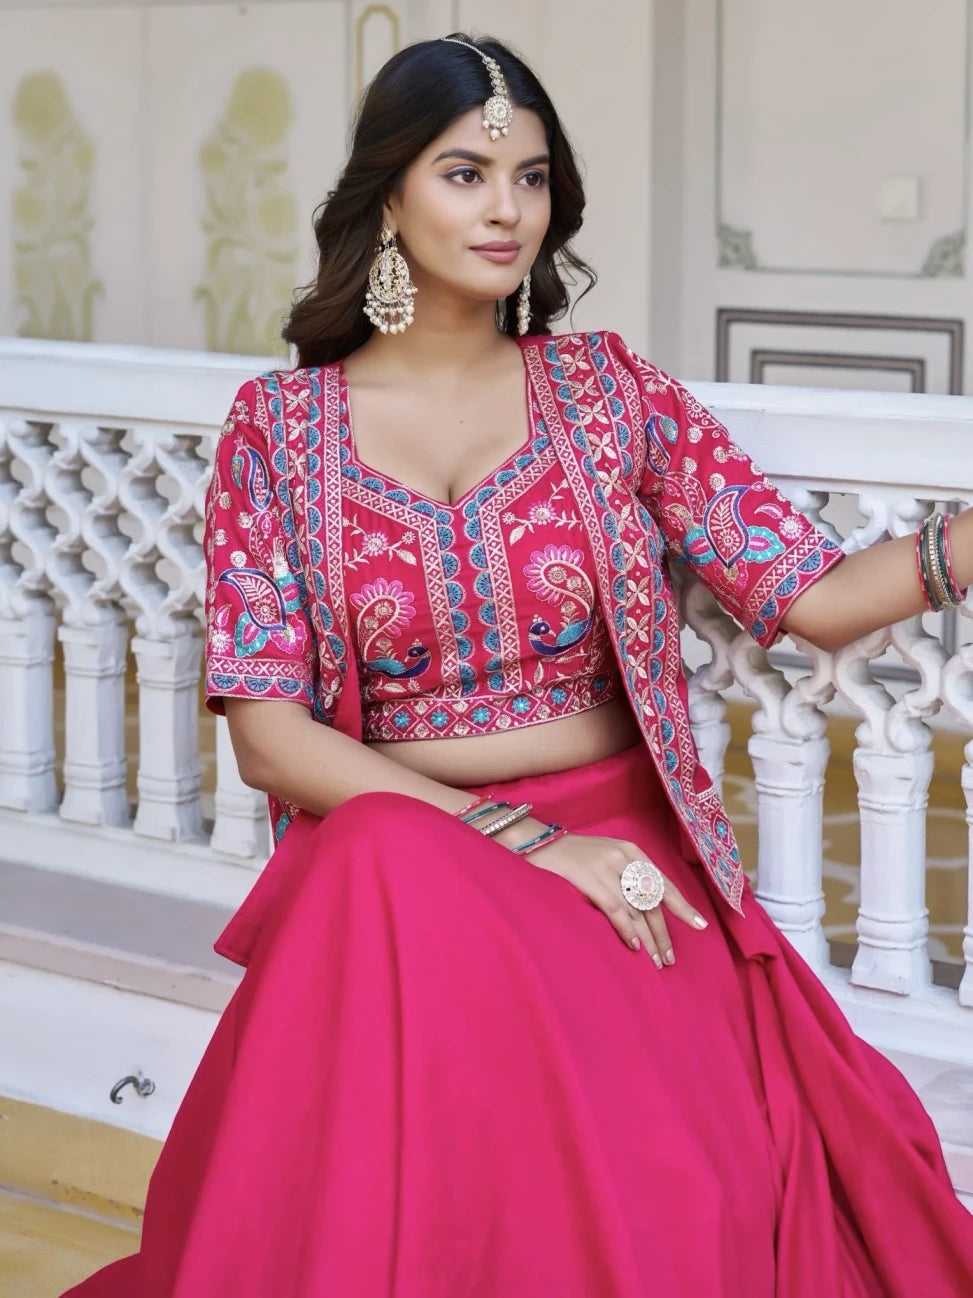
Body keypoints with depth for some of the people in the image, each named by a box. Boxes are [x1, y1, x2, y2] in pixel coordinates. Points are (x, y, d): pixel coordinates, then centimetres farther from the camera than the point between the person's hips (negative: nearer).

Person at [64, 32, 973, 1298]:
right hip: (388, 851, 0)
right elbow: (267, 732, -3)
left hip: (618, 850, 1)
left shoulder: (606, 390, 7)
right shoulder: (282, 424, 4)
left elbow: (813, 594, 0)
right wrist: (520, 840, -13)